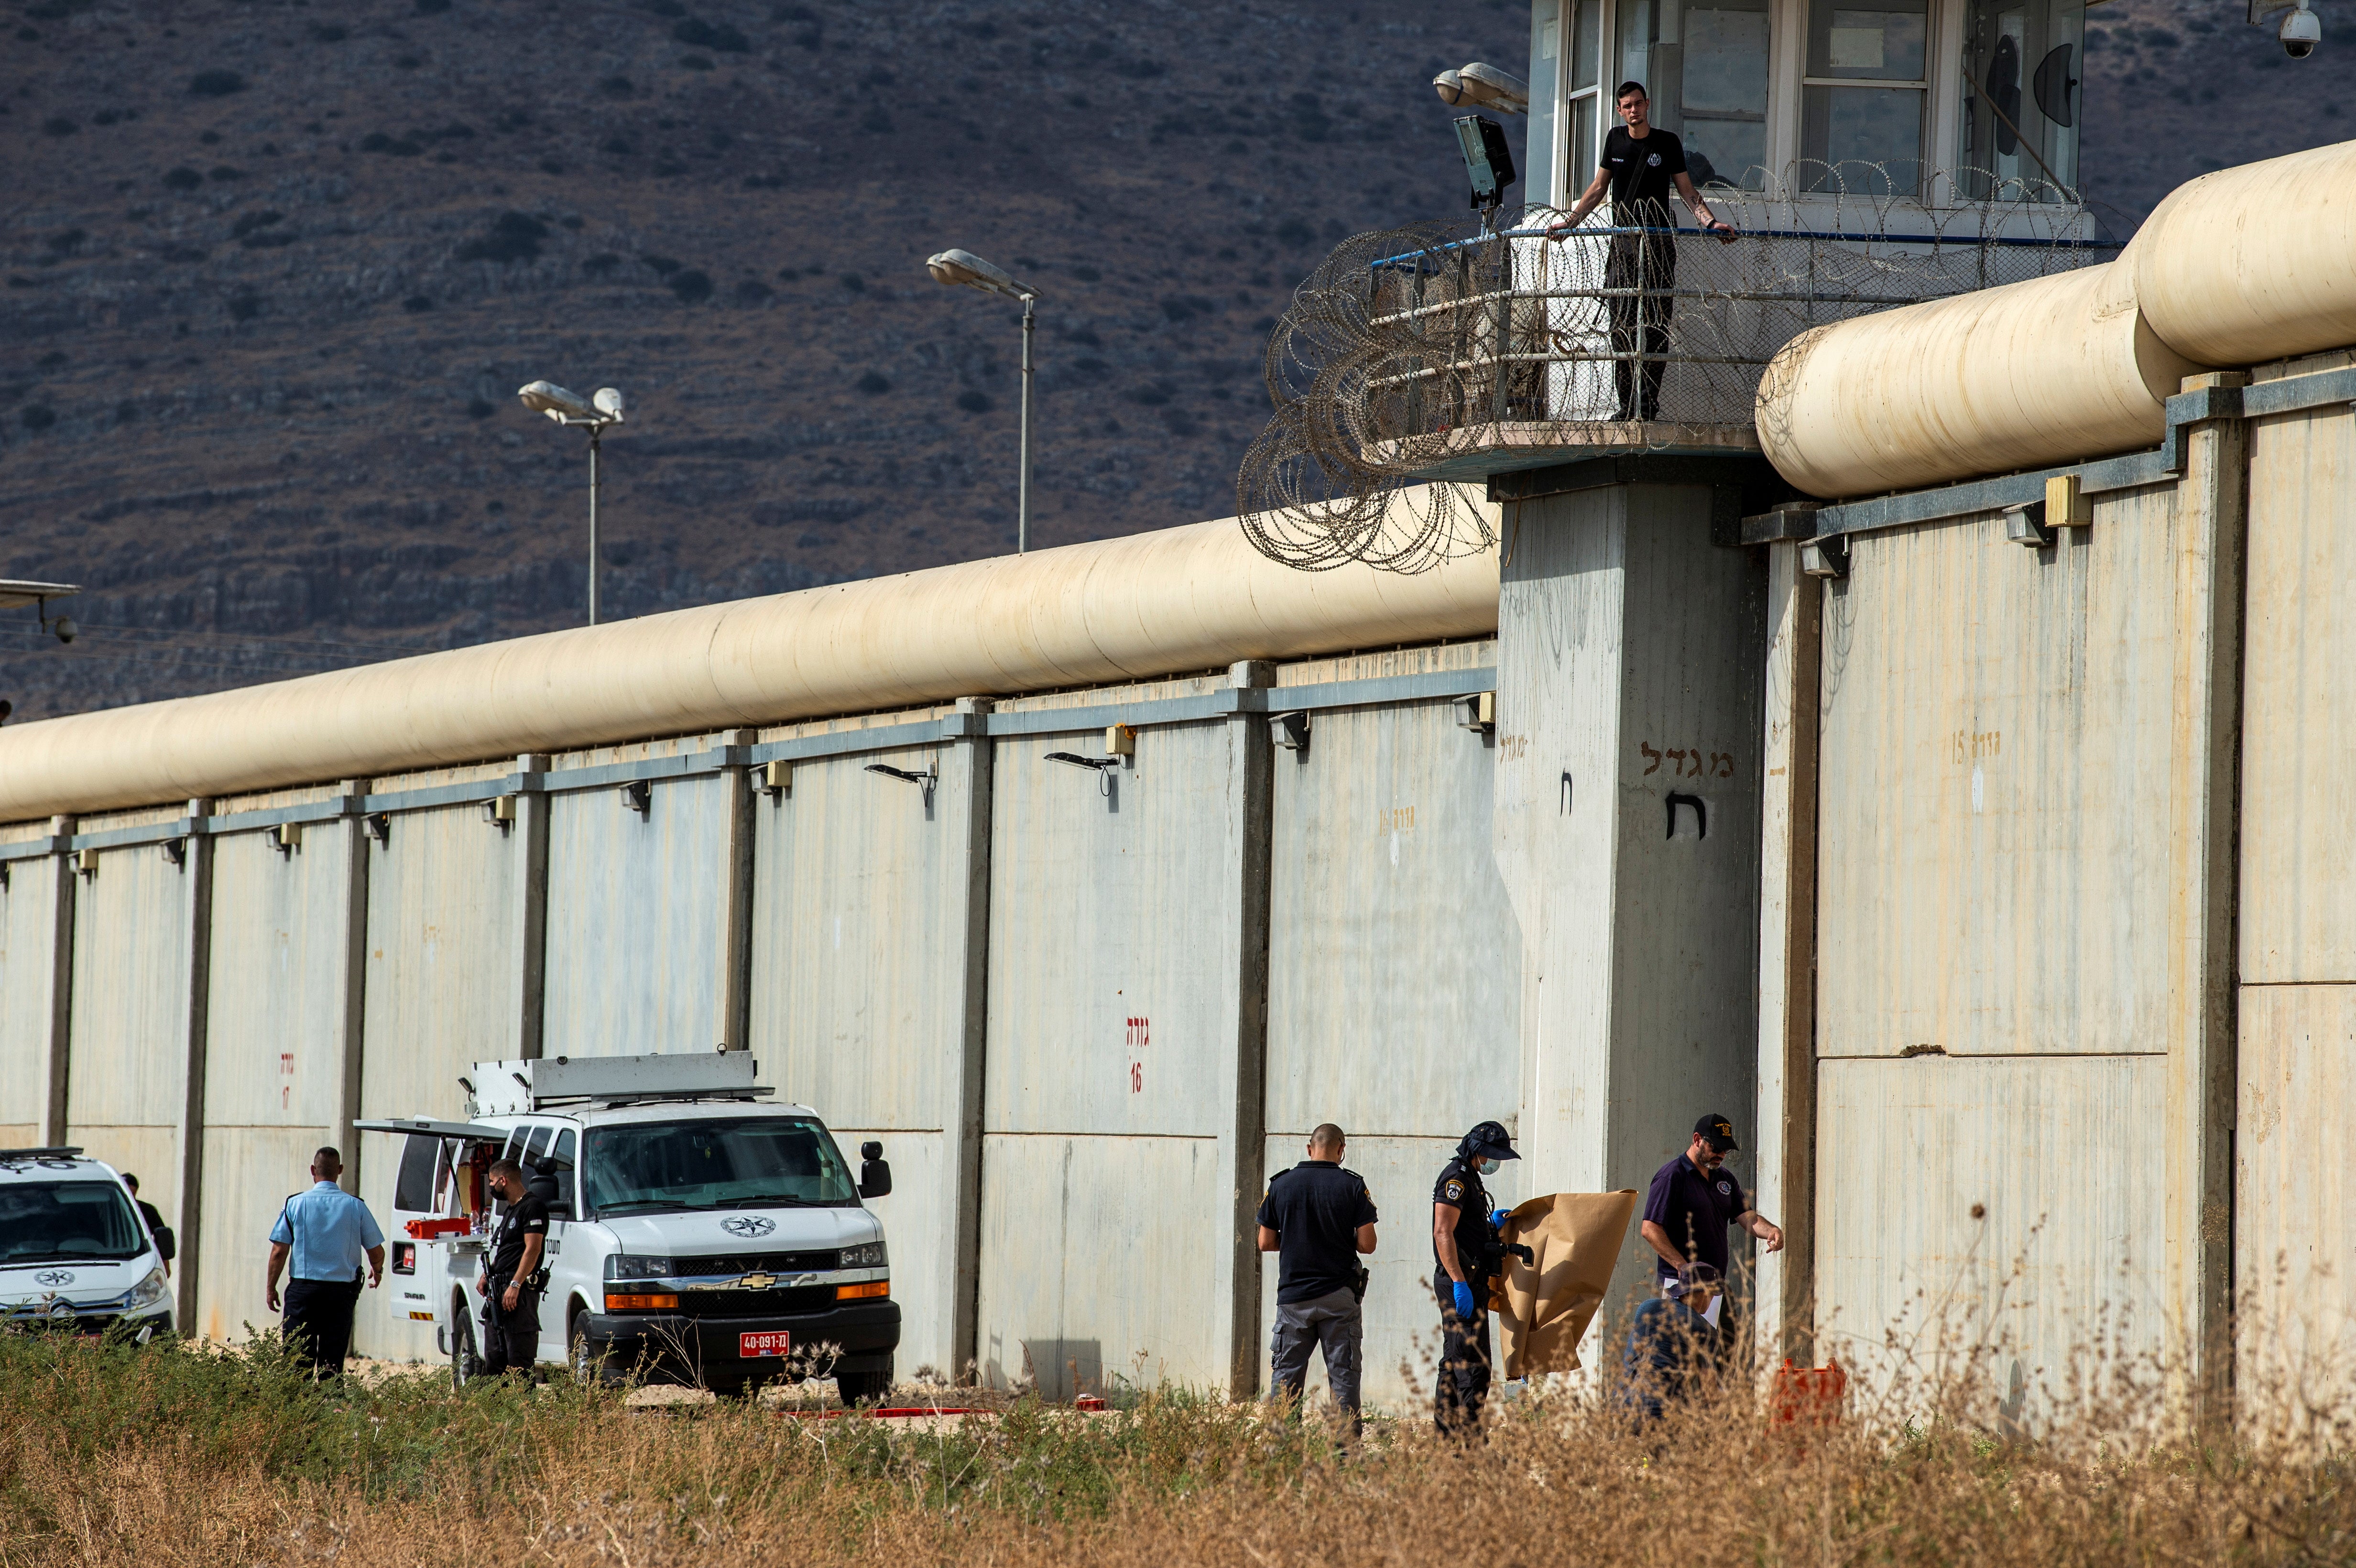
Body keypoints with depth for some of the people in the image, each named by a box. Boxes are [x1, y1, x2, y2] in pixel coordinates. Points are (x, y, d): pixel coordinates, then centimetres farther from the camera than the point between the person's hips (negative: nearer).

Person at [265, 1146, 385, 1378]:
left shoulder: (296, 1204, -2)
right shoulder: (356, 1206, 0)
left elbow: (279, 1252, -3)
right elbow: (377, 1252, 6)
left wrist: (271, 1288, 9)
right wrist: (377, 1271, 28)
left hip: (303, 1289, -1)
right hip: (342, 1292, 1)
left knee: (298, 1357, 1)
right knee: (333, 1358, 4)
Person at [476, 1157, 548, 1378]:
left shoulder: (533, 1207, -8)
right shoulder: (511, 1210, 23)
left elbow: (532, 1249, -17)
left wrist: (515, 1285, -23)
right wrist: (486, 1275, 11)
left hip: (520, 1294, -10)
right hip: (497, 1293, 10)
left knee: (519, 1359, -12)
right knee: (494, 1359, 10)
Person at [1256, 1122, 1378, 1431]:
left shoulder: (1281, 1185, 1)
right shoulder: (1352, 1186, -5)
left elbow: (1266, 1243, 3)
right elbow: (1367, 1244, -7)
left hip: (1293, 1296, 1)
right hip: (1339, 1295, -1)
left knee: (1287, 1377, 7)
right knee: (1343, 1376, 3)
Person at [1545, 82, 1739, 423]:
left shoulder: (1668, 143, 5)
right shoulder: (1616, 140, 13)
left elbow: (1688, 192, 8)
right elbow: (1598, 188, 21)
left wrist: (1711, 222, -6)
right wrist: (1570, 222, 15)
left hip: (1659, 244, -2)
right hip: (1622, 241, 2)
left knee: (1656, 323, -8)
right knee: (1622, 324, -3)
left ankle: (1649, 403, -8)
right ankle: (1627, 404, -2)